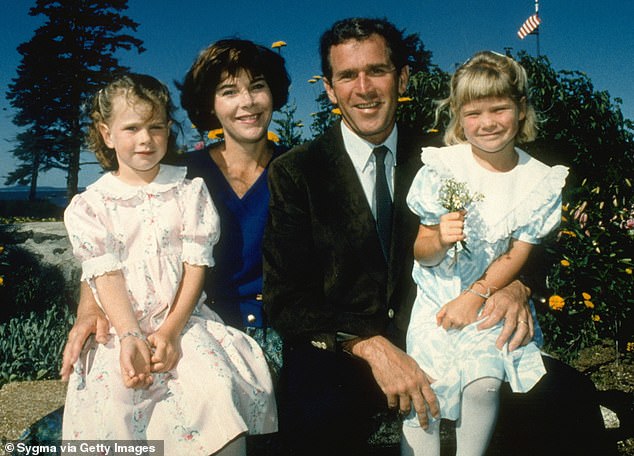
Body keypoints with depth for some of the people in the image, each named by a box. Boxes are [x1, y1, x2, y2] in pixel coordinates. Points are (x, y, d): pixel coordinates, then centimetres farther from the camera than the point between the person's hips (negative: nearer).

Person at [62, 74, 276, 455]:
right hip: (121, 329, 0)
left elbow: (197, 263, 0)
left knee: (216, 388, -26)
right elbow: (105, 274, -3)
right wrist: (129, 337, -18)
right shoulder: (88, 205, 7)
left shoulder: (190, 190, 7)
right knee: (112, 405, -25)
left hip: (185, 320, 0)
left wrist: (171, 329, -12)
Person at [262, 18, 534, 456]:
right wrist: (371, 346, -22)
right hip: (335, 350, -3)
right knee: (316, 418, -34)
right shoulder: (294, 173, -3)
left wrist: (514, 285, -14)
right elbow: (286, 298, -8)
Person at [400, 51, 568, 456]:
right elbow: (423, 255, -5)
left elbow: (517, 255, -2)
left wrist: (475, 296, -14)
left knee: (484, 383, -18)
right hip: (438, 297, 0)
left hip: (495, 298, 1)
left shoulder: (540, 180, -3)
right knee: (423, 389, -15)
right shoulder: (442, 167, -7)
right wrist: (440, 240, -27)